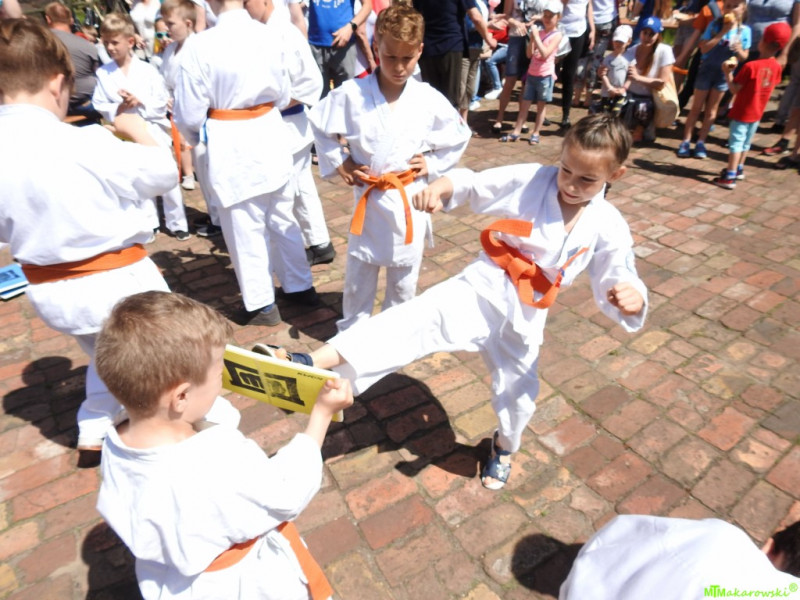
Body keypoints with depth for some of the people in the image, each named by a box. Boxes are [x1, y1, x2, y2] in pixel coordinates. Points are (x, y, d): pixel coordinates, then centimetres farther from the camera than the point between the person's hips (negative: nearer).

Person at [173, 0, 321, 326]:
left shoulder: (199, 46, -13)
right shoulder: (273, 36, -3)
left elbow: (189, 113, -5)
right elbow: (285, 94, 9)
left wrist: (194, 137, 16)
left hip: (231, 145, -4)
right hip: (271, 135, 4)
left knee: (245, 229, 8)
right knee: (282, 219, 19)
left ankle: (261, 306, 20)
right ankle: (301, 286, 31)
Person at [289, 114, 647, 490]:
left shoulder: (609, 228, -4)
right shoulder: (528, 180, -8)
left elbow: (615, 285, 0)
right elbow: (472, 185, -4)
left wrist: (632, 299, -24)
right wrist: (441, 186, -27)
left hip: (524, 317, 2)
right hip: (481, 290, -2)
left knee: (517, 396, 15)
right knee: (422, 318, -28)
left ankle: (504, 447, 52)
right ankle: (315, 363, -40)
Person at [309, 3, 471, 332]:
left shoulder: (429, 99, -6)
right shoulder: (351, 94, -10)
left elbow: (459, 135, 9)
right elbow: (319, 122, 6)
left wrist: (432, 163, -1)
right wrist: (337, 162, -1)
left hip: (410, 199, 1)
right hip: (368, 198, 0)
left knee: (404, 275, 16)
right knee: (359, 272, 12)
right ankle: (353, 329, 35)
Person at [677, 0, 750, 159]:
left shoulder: (745, 30, -3)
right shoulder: (715, 24, -9)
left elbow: (744, 57, 0)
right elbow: (704, 48, -16)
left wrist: (739, 50, -21)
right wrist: (723, 32, -20)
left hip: (725, 72, 2)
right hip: (707, 69, -2)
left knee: (711, 110, 7)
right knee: (696, 108, 1)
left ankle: (700, 142, 12)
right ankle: (686, 142, 4)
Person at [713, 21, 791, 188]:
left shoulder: (751, 66, -22)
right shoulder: (776, 67, -2)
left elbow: (734, 89, -21)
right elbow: (770, 88, 8)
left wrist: (728, 73, -12)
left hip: (742, 112, -7)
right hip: (757, 112, 7)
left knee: (736, 142, -5)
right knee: (746, 142, 20)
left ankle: (729, 177, -8)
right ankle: (738, 169, 33)